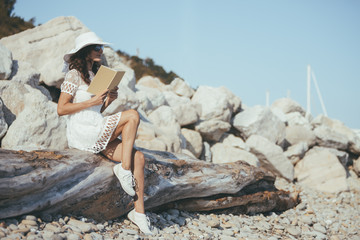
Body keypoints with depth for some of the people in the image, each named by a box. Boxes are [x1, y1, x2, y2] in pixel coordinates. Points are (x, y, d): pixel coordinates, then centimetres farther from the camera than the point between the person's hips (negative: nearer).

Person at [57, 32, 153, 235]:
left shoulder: (95, 75, 20)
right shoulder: (74, 75, -3)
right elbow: (61, 109, -11)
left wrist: (109, 100, 2)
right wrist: (92, 101, -16)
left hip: (99, 137, 7)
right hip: (82, 132, -7)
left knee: (139, 157, -12)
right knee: (133, 115, -19)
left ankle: (139, 211, -11)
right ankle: (124, 168, -14)